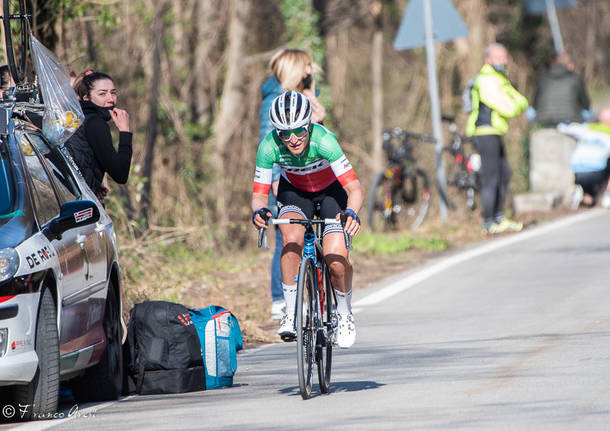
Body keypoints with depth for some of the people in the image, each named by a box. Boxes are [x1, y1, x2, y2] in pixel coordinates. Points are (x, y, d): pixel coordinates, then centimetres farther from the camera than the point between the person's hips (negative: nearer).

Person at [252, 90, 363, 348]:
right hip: (294, 190, 2)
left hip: (331, 189, -2)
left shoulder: (323, 140, -37)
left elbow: (354, 188, -39)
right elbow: (259, 193, -24)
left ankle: (344, 314, 11)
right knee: (292, 238, -30)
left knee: (337, 262, -18)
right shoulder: (269, 146, -30)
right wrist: (258, 211, -47)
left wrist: (351, 213, -59)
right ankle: (291, 313, -18)